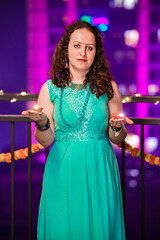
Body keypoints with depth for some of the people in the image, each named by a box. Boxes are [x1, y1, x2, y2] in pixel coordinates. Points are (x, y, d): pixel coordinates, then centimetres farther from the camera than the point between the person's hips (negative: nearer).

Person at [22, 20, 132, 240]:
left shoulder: (108, 87, 2)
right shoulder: (51, 88, 0)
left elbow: (117, 139, 7)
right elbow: (45, 141, 2)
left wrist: (117, 127, -14)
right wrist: (42, 123, -17)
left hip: (99, 171, 1)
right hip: (63, 170, -1)